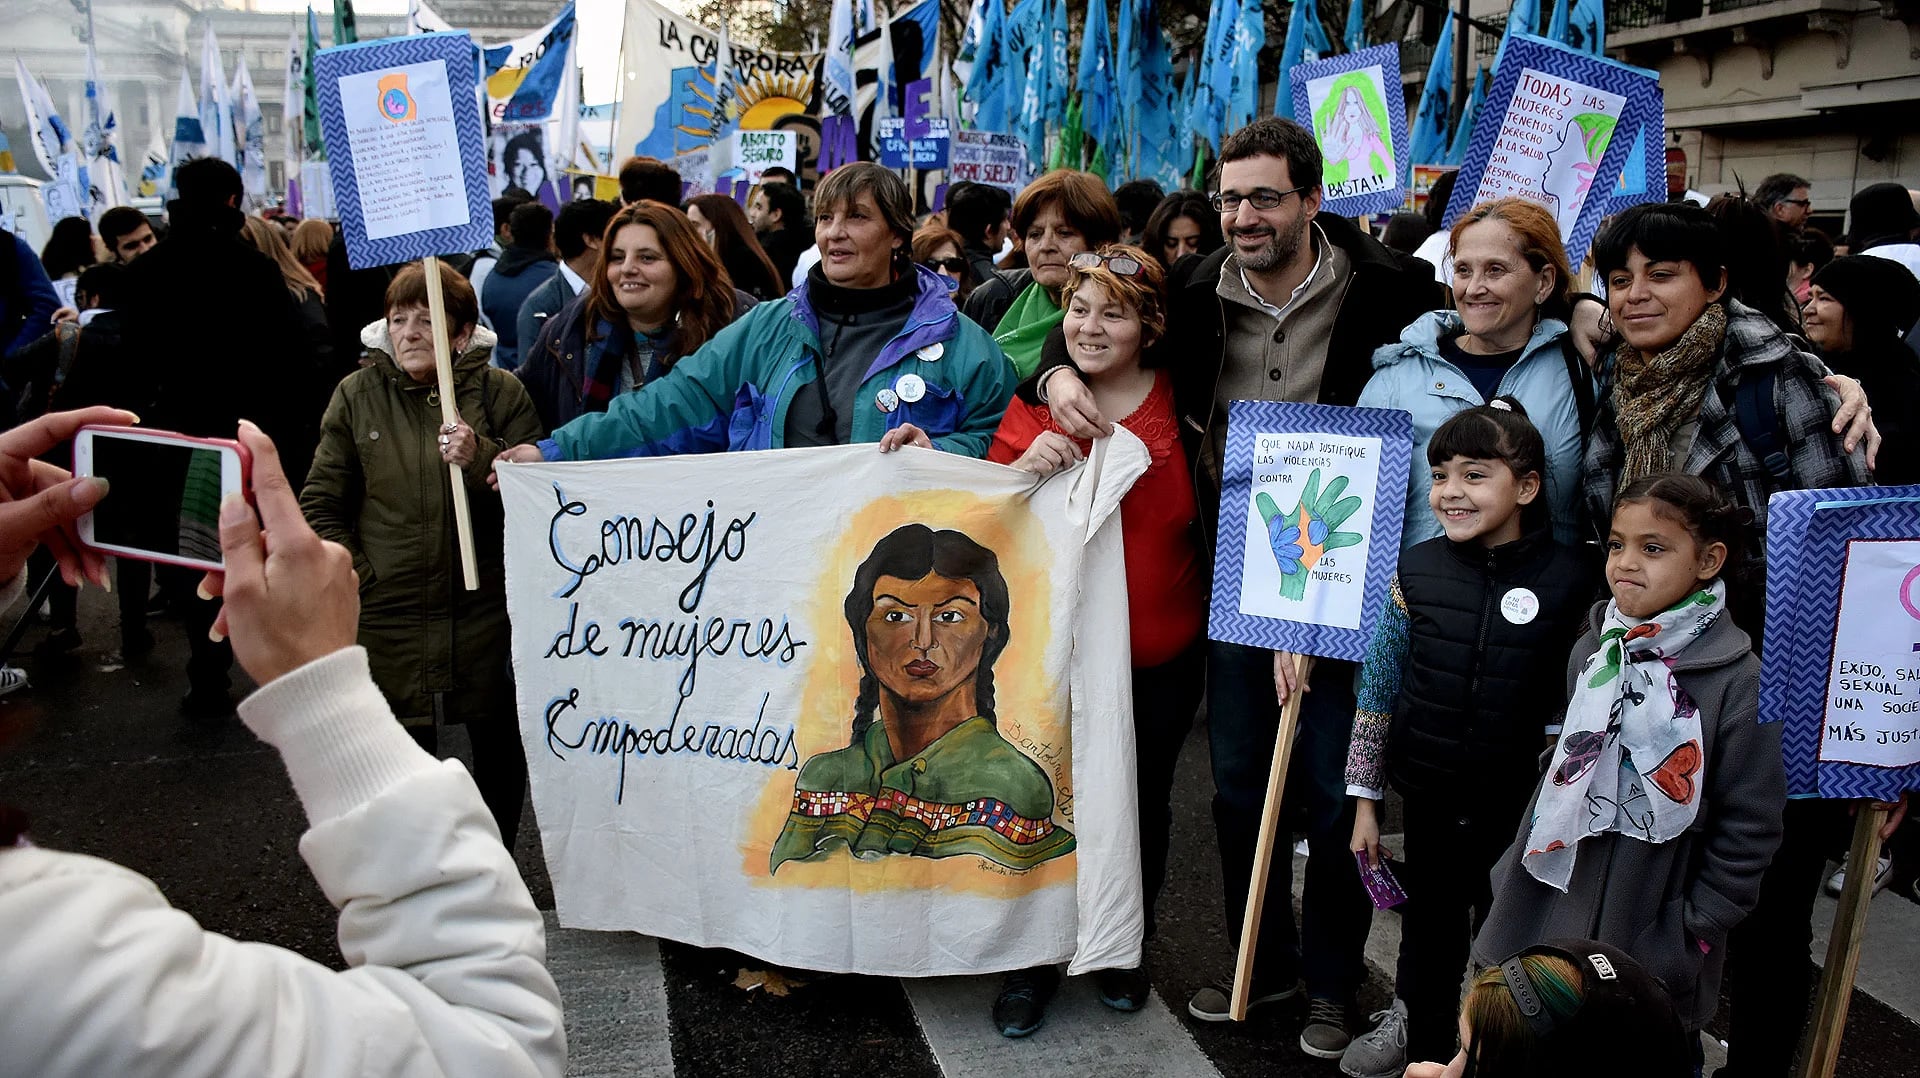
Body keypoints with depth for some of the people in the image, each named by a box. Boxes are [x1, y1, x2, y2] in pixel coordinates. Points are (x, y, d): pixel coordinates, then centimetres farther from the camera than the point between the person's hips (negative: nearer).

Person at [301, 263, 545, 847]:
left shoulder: (501, 391, -1)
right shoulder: (356, 394, 3)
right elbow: (320, 506, 7)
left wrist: (482, 458, -22)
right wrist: (357, 579, -4)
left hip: (486, 607, 0)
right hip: (388, 618, 0)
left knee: (501, 754, 13)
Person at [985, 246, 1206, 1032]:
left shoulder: (1181, 405, -3)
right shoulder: (1035, 404, 0)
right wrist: (1025, 465, -18)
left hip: (1160, 651, 0)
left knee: (1142, 799, 14)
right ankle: (1035, 959, 26)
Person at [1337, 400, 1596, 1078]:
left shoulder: (1569, 578, -11)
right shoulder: (1417, 572, -7)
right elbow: (1377, 688, 1)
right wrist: (1365, 800, 3)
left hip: (1520, 803, -1)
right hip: (1430, 795, 2)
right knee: (1430, 920, 18)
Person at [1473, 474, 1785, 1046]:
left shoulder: (1739, 682, -15)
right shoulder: (1590, 652, 2)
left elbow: (1749, 828, -11)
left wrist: (1692, 934, -10)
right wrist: (1515, 871, 11)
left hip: (1649, 945, -5)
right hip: (1550, 915, 5)